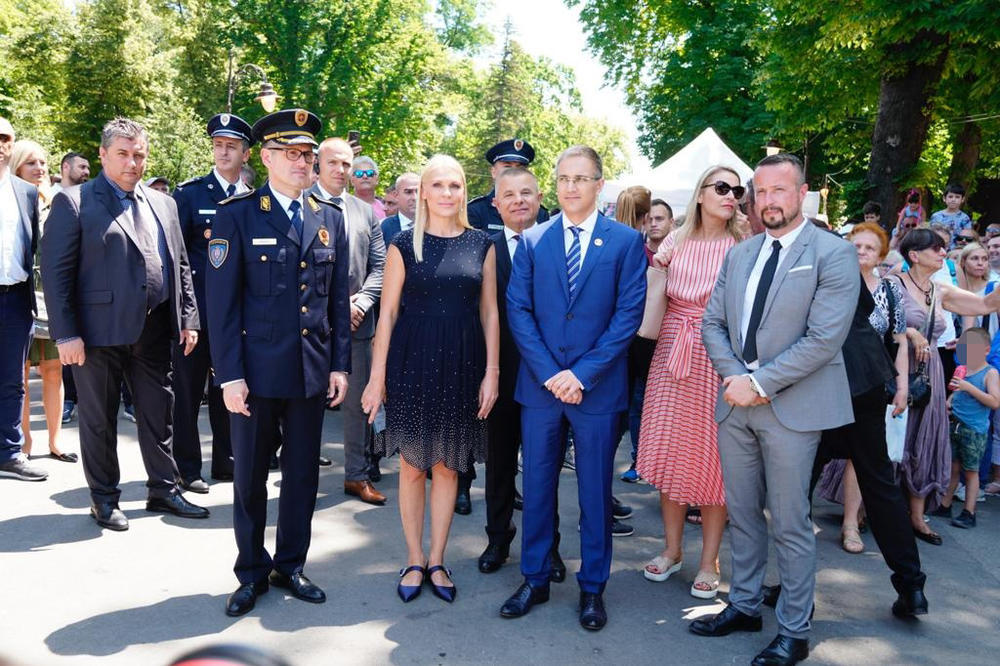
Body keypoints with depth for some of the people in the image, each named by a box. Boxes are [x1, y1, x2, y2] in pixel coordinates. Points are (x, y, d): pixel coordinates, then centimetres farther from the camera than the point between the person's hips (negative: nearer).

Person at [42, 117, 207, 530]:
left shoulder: (163, 204, 13)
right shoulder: (73, 202, -3)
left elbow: (180, 266, 15)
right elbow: (55, 273, -8)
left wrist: (187, 318, 7)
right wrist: (65, 334, -14)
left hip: (154, 329, 5)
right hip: (99, 330, -5)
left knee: (159, 414, 12)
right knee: (99, 419, 8)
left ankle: (164, 490, 25)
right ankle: (104, 498, 23)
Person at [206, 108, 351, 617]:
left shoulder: (330, 218, 8)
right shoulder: (236, 215, -4)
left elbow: (338, 298, 10)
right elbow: (221, 301, -7)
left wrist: (340, 364, 5)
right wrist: (229, 375, -11)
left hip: (313, 371, 3)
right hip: (257, 370, -3)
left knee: (303, 474, 12)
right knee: (249, 476, 10)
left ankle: (290, 566, 29)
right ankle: (252, 572, 27)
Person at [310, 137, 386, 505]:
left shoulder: (366, 211, 12)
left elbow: (378, 267, 8)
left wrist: (360, 304, -8)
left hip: (357, 322, 4)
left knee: (358, 402, 10)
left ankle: (357, 475, 22)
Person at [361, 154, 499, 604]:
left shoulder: (481, 245, 4)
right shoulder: (404, 244, 0)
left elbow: (489, 312, 5)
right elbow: (388, 311, -1)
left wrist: (492, 372, -1)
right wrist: (377, 376, -4)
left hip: (462, 365, 1)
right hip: (413, 363, -1)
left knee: (447, 465, 9)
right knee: (412, 465, 8)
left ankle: (436, 561, 24)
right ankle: (414, 560, 24)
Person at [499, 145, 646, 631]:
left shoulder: (626, 242, 0)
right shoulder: (532, 241, 6)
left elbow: (629, 314, -7)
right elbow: (517, 311, 0)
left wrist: (582, 373, -13)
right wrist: (549, 373, -10)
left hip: (598, 388, -2)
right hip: (539, 386, 2)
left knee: (595, 491, 9)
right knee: (536, 486, 11)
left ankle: (592, 587, 24)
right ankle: (534, 580, 27)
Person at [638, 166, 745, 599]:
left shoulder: (744, 247, -3)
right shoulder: (674, 241, 6)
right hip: (672, 356, 3)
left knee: (713, 458, 3)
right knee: (669, 450, 10)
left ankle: (709, 562, 19)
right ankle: (672, 549, 28)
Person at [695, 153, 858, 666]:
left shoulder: (833, 254, -7)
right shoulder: (739, 254, 12)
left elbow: (824, 338, -16)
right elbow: (712, 323, 9)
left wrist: (759, 383, -17)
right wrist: (735, 377, -7)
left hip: (793, 407, -5)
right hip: (737, 401, 6)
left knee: (790, 523, 4)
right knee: (741, 514, 15)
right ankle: (744, 605, 32)